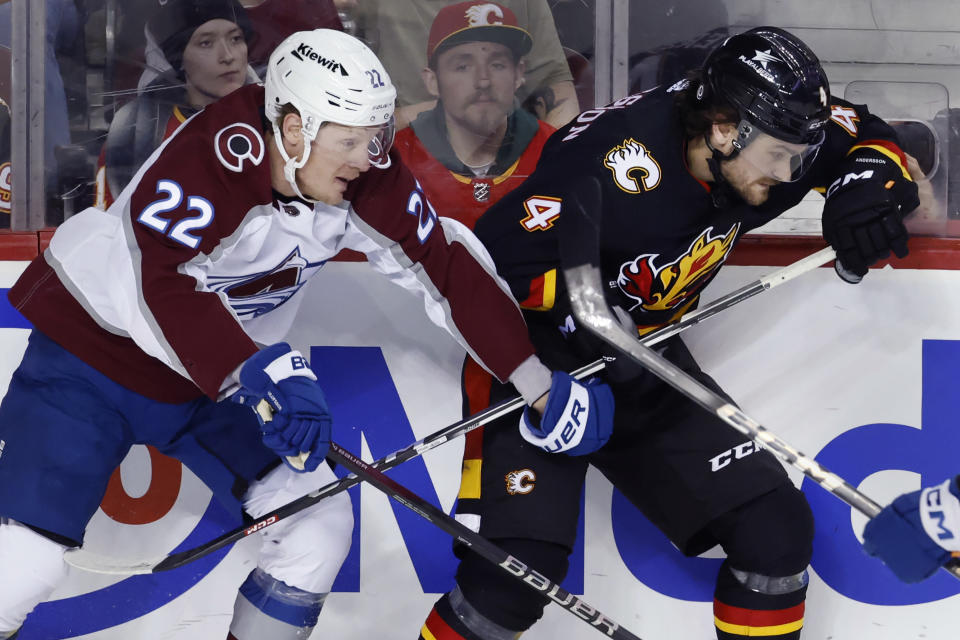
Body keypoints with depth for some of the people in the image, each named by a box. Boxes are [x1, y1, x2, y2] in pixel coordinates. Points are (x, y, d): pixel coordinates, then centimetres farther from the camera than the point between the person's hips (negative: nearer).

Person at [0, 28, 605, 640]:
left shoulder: (368, 178, -12)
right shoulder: (204, 161, -30)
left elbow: (447, 268, -10)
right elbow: (166, 288, -41)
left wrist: (542, 384, -14)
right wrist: (263, 372, -54)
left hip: (219, 377, 6)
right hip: (91, 349, -6)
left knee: (319, 523, -4)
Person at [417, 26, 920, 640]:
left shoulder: (763, 129, -11)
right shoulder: (610, 163, -30)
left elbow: (867, 137, 4)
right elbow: (493, 258, -24)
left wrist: (866, 184, -16)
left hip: (643, 364, 7)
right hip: (534, 363, -7)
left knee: (778, 529, -2)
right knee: (518, 566, -23)